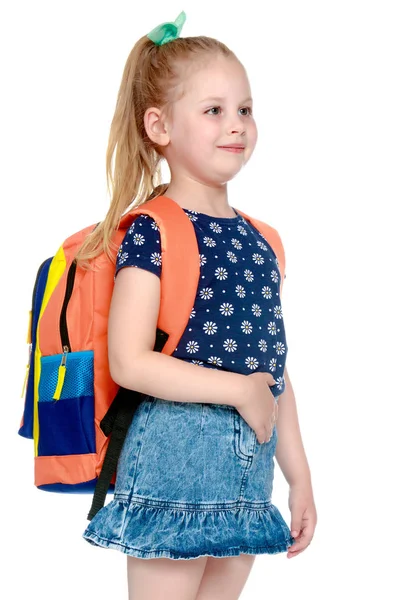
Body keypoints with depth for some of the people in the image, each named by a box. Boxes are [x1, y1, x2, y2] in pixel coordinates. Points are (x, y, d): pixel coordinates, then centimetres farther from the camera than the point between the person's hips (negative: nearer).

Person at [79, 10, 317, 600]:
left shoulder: (257, 241, 11)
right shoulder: (152, 232, -10)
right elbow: (129, 362, -18)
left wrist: (299, 473, 16)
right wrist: (239, 389, -16)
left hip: (250, 466, 7)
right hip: (175, 456, -7)